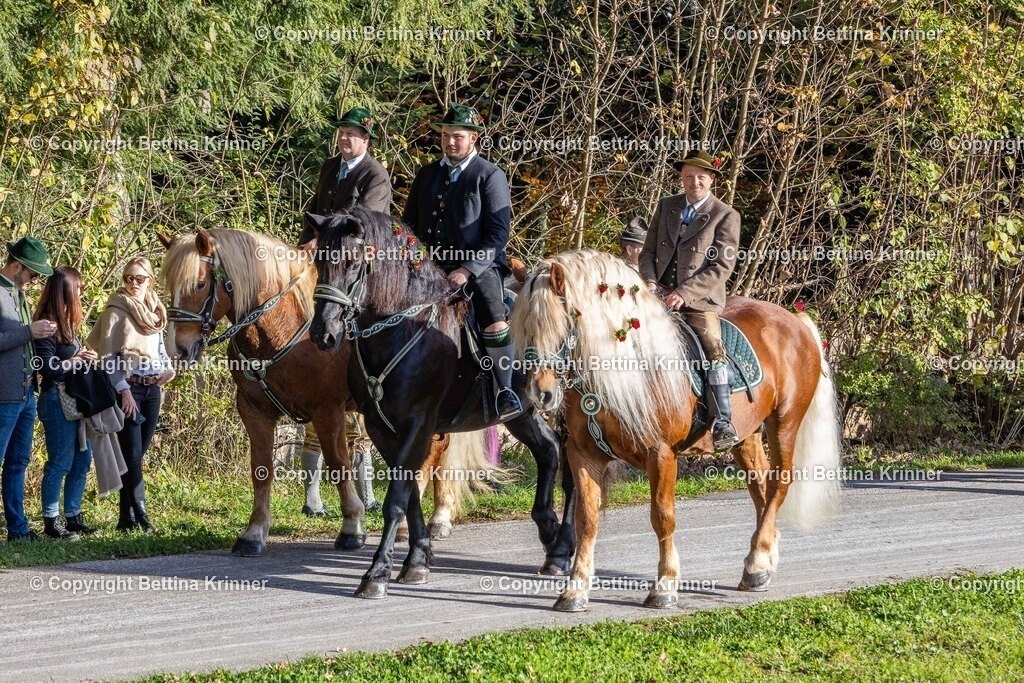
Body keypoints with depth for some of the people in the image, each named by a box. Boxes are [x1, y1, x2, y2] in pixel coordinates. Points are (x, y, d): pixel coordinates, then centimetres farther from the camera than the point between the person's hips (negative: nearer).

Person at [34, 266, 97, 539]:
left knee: (82, 460, 11)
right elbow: (47, 366, -19)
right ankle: (51, 522, 2)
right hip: (57, 400, -9)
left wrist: (84, 357, 0)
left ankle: (73, 517, 19)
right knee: (60, 462, -5)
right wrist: (78, 360, -11)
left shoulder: (66, 323, 15)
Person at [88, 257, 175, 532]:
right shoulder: (117, 310, -4)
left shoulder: (155, 311, 14)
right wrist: (123, 389, -17)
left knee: (137, 454, 7)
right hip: (128, 387, -6)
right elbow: (108, 355, -9)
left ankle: (127, 517, 10)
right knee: (132, 454, -9)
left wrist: (169, 369, 2)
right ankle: (139, 515, -10)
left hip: (152, 388, 6)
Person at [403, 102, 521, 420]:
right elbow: (409, 223, 20)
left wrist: (467, 270, -18)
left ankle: (505, 392, -15)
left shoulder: (490, 176, -2)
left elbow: (498, 233, -9)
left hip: (479, 264, -5)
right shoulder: (427, 174, 13)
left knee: (494, 320, -26)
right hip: (433, 264, 5)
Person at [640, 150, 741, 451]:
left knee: (714, 352, -23)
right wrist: (649, 281, -6)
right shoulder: (666, 206, 14)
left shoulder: (726, 216, -2)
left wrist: (684, 293, -18)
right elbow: (649, 251, 16)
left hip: (699, 299, -5)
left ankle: (723, 423, -25)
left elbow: (722, 267, -9)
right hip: (660, 293, 5)